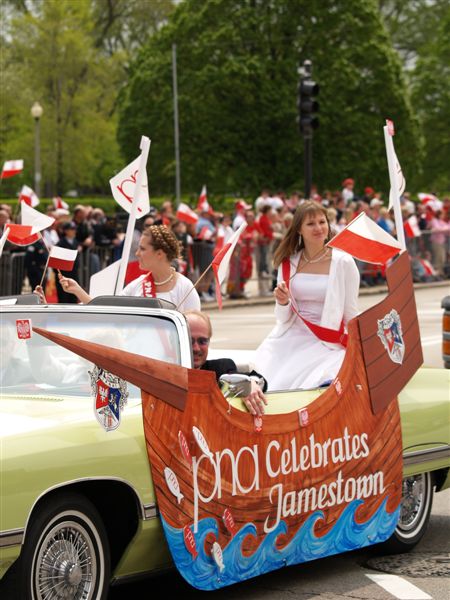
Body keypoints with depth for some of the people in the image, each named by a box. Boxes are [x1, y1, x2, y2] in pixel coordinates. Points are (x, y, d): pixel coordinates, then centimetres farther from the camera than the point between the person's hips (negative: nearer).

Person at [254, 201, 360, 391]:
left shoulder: (343, 262, -3)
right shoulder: (288, 263, 7)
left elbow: (351, 314, 0)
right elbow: (283, 319, 9)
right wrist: (283, 303, -12)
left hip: (327, 344, -3)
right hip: (291, 339, 3)